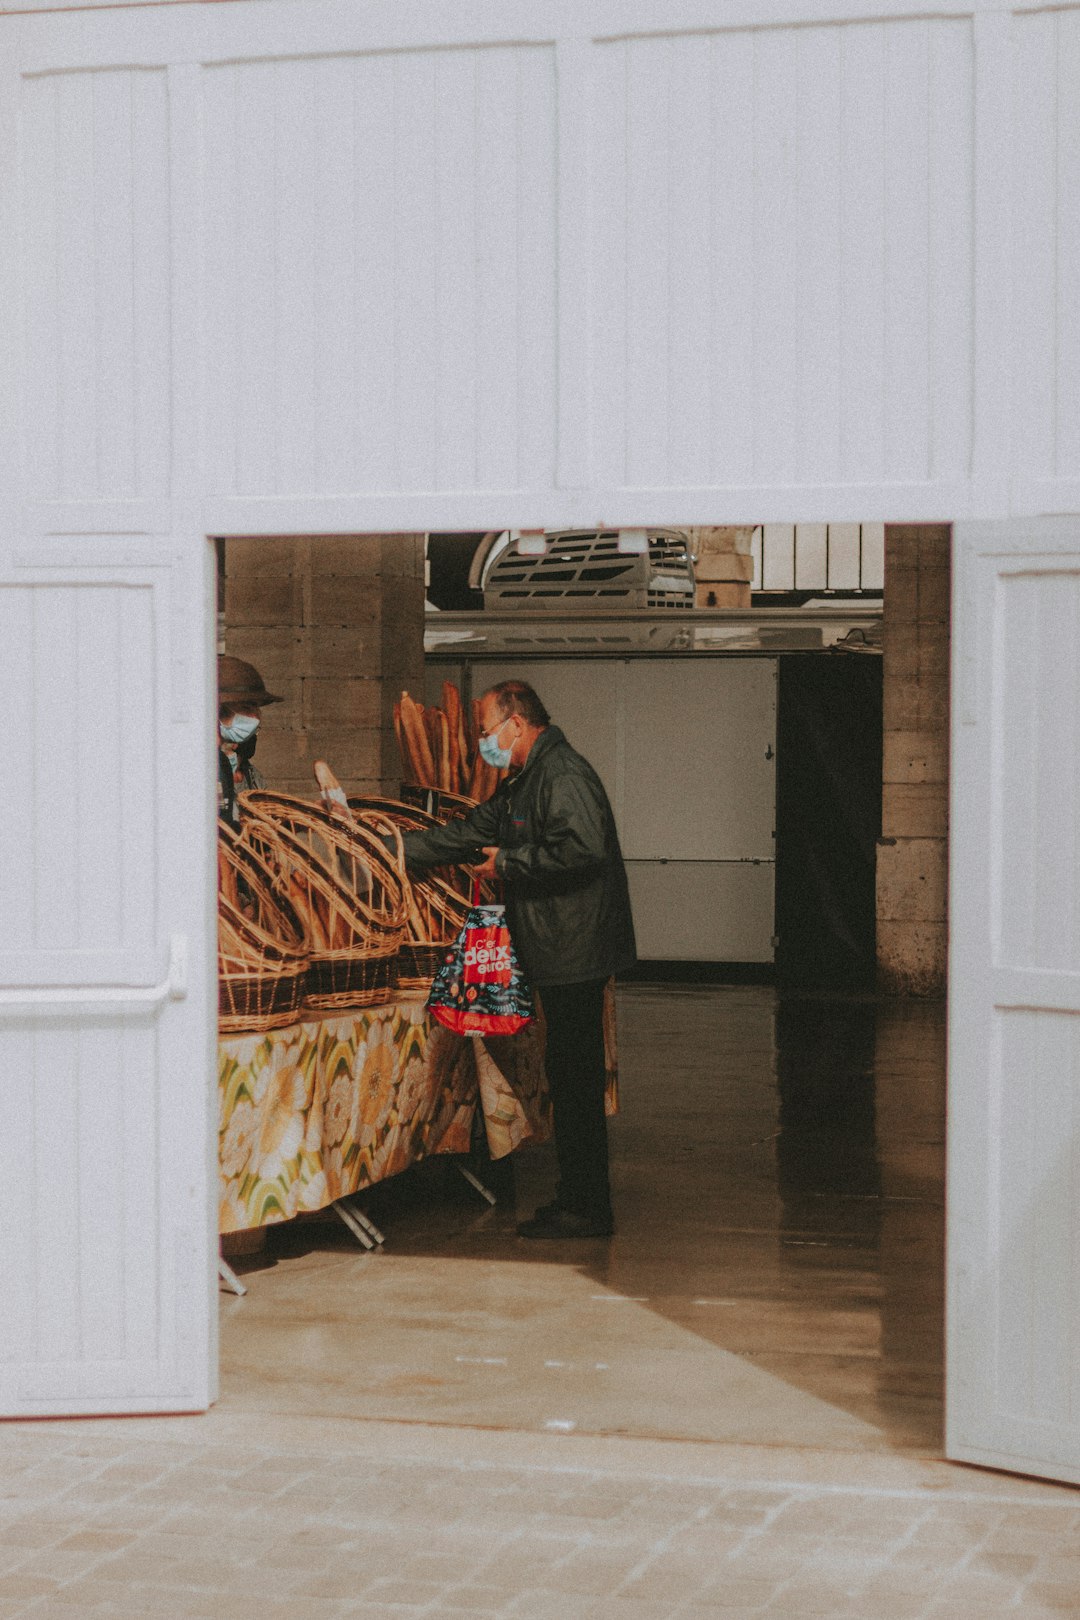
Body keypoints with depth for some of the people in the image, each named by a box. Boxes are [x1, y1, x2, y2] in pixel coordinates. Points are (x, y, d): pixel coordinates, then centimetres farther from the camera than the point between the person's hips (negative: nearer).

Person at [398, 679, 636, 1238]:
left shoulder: (563, 774, -14)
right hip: (559, 956, 10)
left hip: (575, 954, -10)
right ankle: (580, 1201, 19)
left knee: (573, 1077, -6)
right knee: (571, 1076, 13)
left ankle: (584, 1208, -2)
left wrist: (509, 863, -15)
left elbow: (581, 848, -27)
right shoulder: (526, 782, 20)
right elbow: (472, 833, 24)